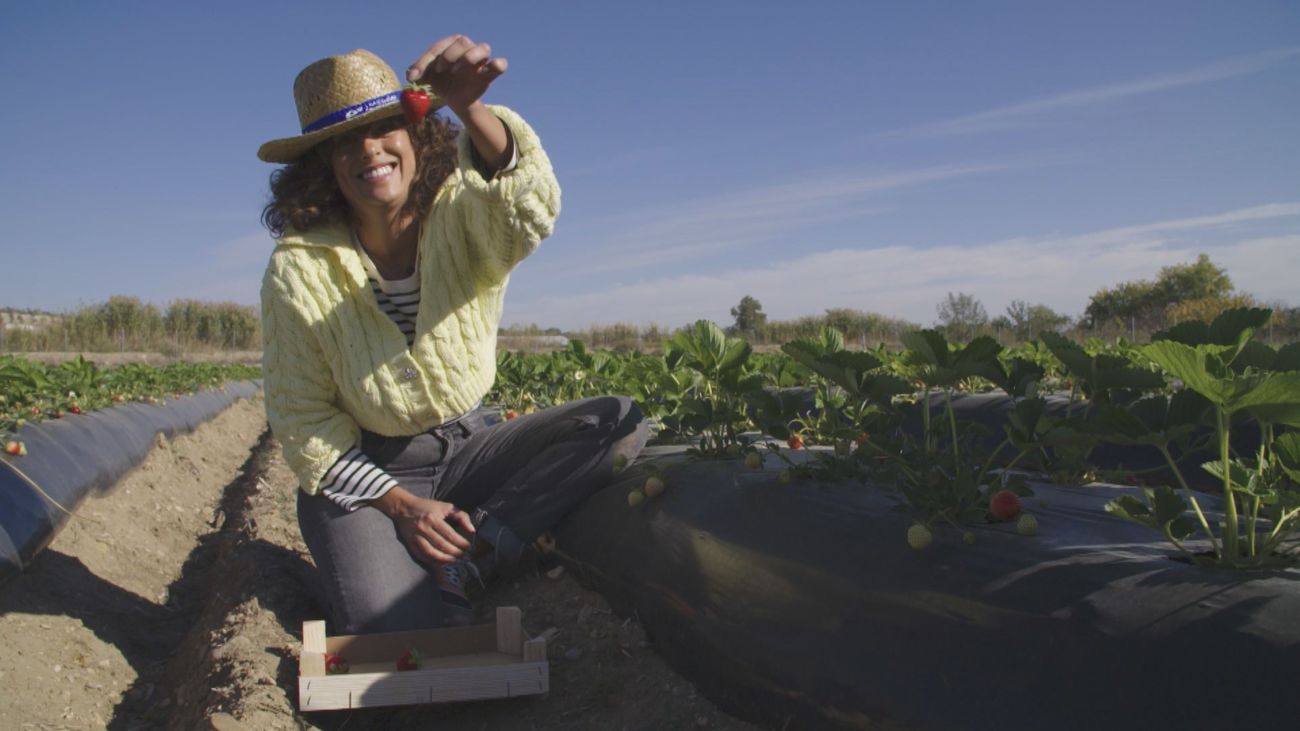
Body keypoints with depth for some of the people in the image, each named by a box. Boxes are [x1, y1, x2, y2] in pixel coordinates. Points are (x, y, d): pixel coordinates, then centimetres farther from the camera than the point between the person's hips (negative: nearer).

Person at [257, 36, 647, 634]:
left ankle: (459, 558, -18)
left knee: (620, 422, -19)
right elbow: (300, 418, -8)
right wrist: (401, 505, -18)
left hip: (467, 446, 3)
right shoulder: (299, 268, -12)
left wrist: (470, 109, -56)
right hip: (364, 470, -2)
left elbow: (528, 206, -36)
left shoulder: (461, 218, -10)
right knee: (396, 631, -28)